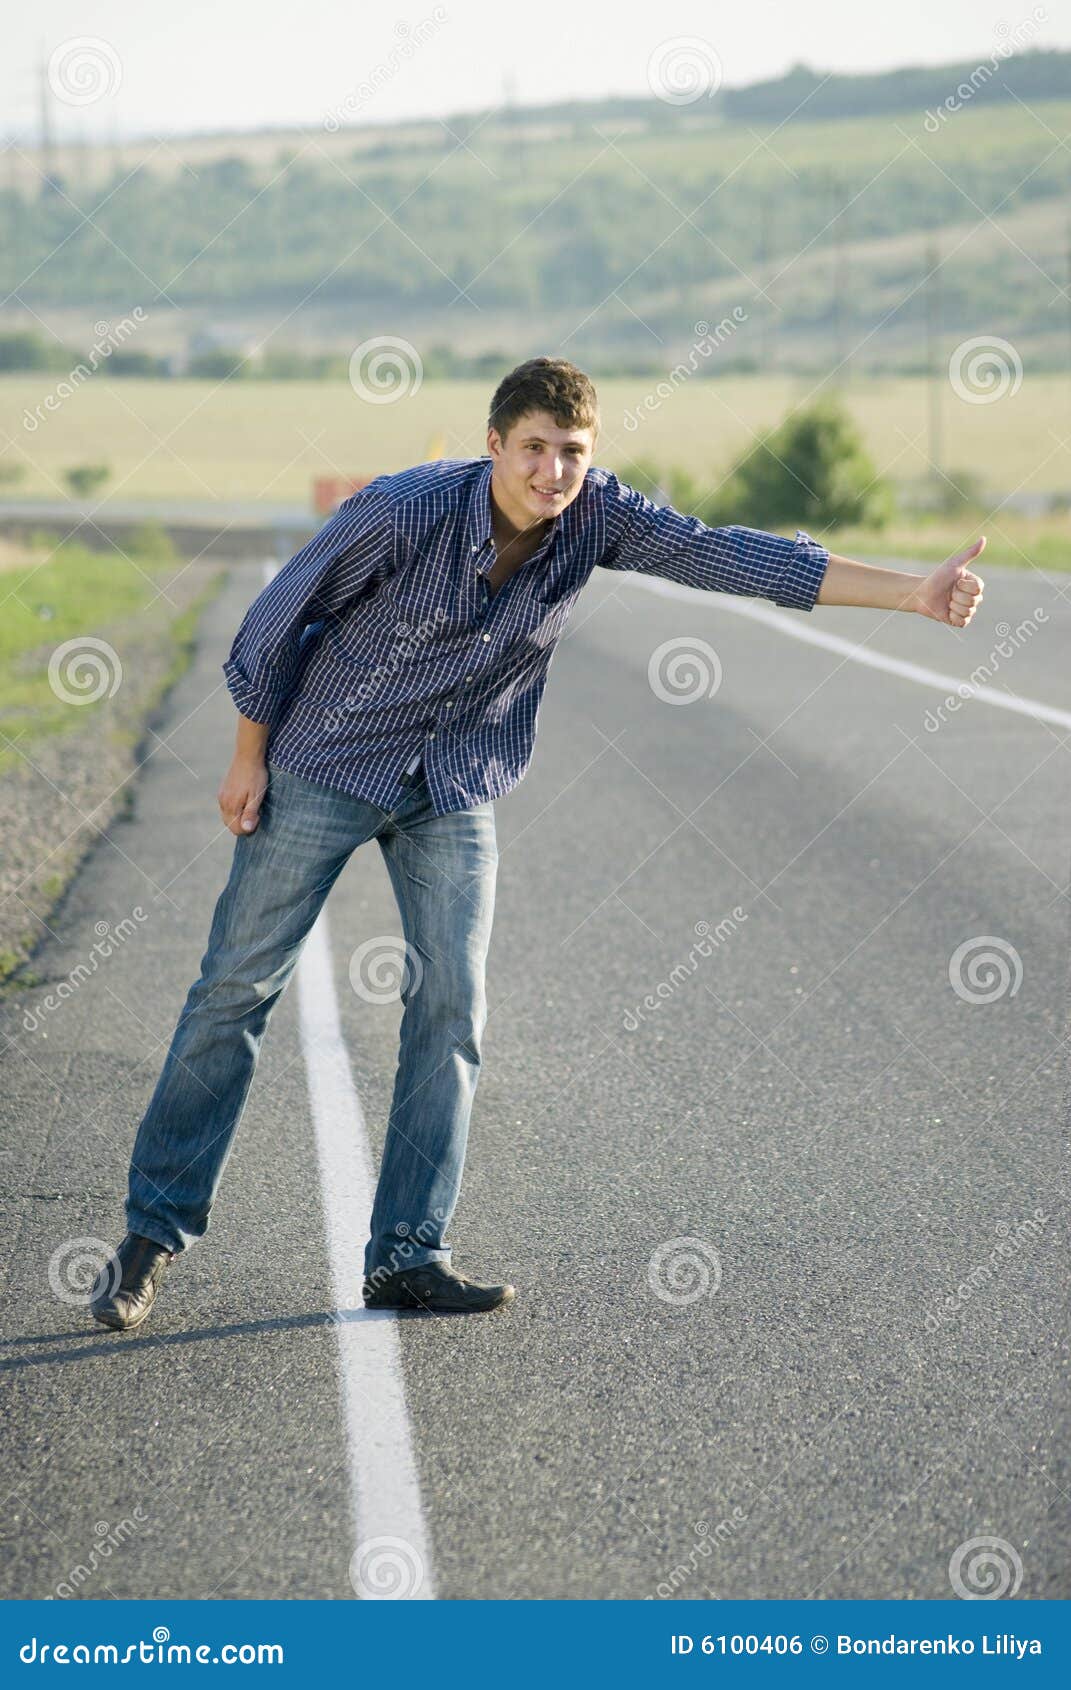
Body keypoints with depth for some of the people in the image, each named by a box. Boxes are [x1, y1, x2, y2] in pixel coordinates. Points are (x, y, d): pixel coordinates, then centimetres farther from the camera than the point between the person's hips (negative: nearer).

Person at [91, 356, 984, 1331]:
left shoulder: (597, 516, -13)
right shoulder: (404, 512, -24)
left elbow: (727, 556, -16)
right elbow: (279, 618, -12)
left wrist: (911, 593, -23)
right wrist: (250, 758, -5)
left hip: (458, 791, 4)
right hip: (327, 766, -3)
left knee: (452, 1010, -4)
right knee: (239, 987, -1)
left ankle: (406, 1256, 3)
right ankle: (156, 1231, 10)